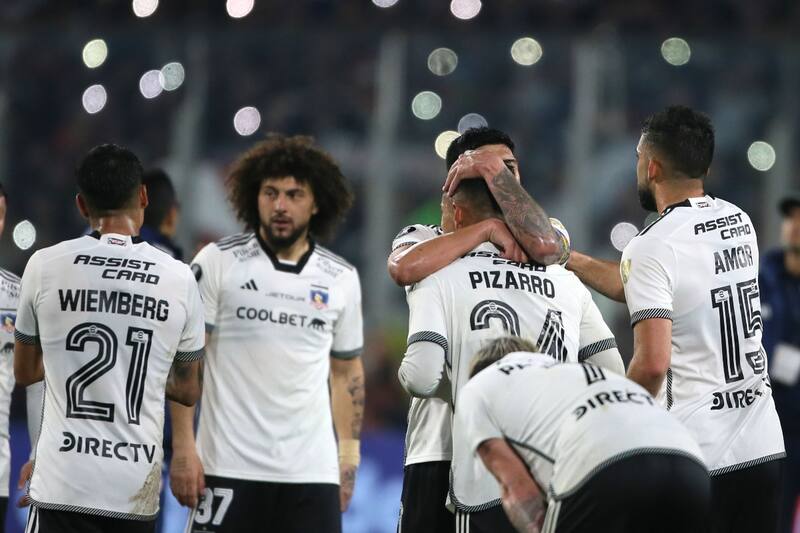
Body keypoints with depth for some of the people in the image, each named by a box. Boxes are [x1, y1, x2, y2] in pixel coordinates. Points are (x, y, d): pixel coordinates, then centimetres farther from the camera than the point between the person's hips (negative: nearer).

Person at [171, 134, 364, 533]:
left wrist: (348, 459, 11)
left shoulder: (341, 279, 8)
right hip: (229, 467, -3)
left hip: (312, 471, 3)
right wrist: (183, 447, -9)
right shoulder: (218, 262, -2)